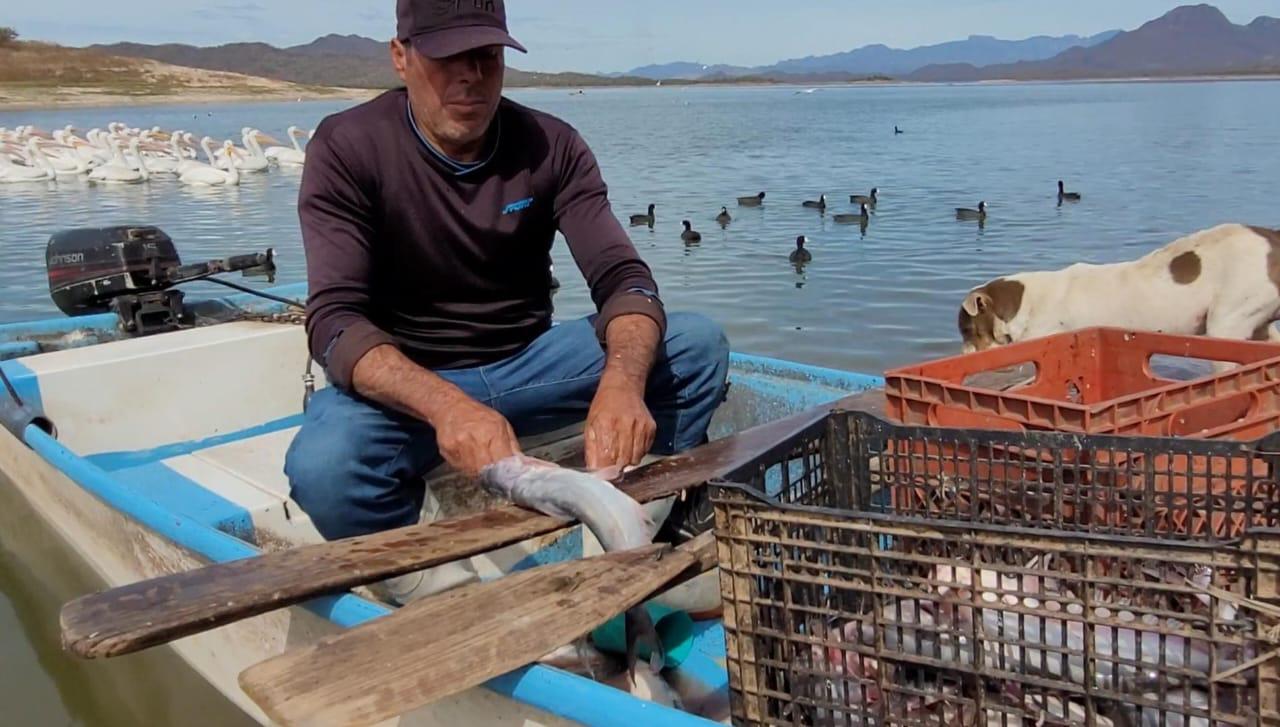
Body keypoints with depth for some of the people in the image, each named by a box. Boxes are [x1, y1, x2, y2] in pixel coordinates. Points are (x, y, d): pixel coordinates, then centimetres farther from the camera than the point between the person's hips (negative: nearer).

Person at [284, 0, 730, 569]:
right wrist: (446, 405, -43)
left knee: (698, 344, -15)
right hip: (403, 380, -3)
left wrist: (622, 381, -39)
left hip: (527, 363, 3)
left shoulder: (552, 147, -5)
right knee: (322, 470, -36)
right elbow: (335, 319, -23)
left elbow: (623, 278, -15)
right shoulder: (347, 148, -13)